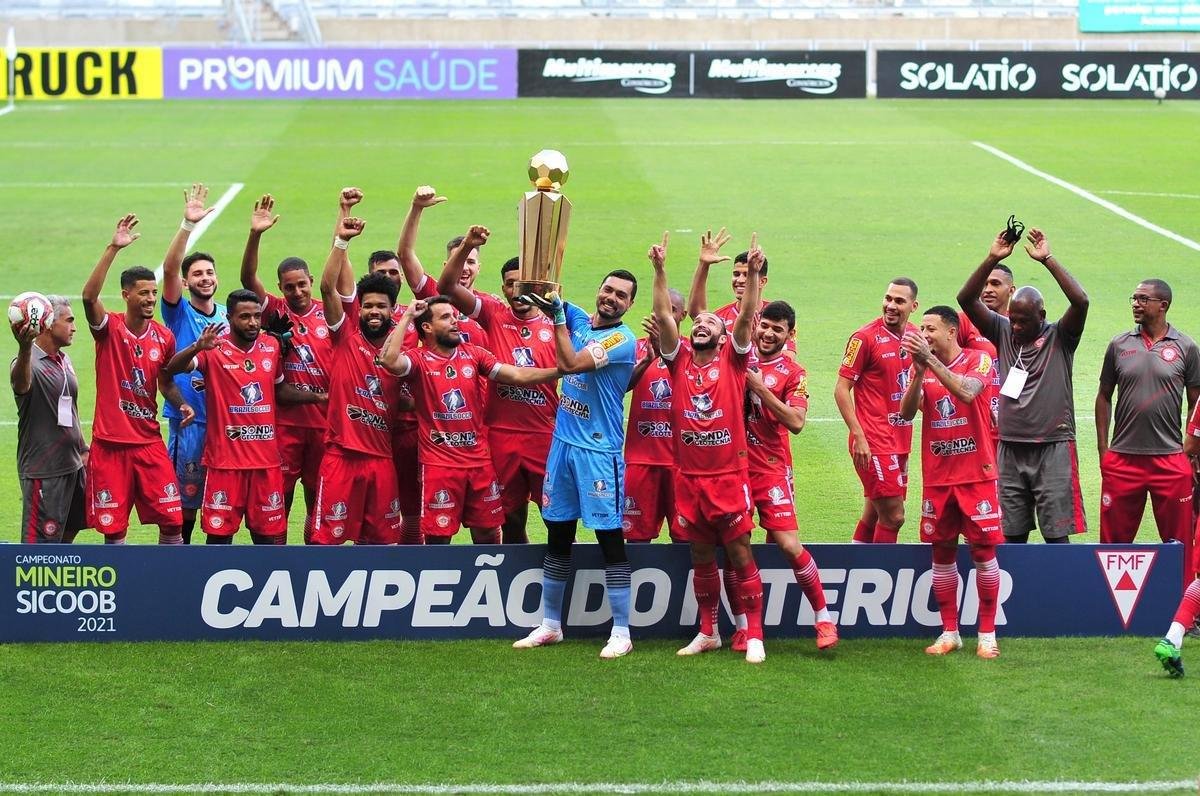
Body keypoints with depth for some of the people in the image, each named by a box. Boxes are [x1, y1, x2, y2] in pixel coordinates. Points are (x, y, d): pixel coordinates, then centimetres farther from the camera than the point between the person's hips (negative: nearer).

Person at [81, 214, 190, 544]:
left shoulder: (164, 337, 5)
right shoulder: (109, 328, -7)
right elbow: (89, 296, -27)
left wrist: (181, 404, -1)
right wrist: (113, 248, -34)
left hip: (149, 441, 3)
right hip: (110, 443, -3)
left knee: (172, 520, 0)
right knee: (113, 528, 2)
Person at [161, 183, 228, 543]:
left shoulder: (228, 317, 11)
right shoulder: (179, 313, -2)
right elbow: (169, 268, -19)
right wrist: (188, 225, -30)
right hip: (188, 420, -4)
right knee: (185, 500, -1)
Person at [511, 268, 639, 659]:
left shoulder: (622, 339, -11)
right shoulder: (578, 318, 9)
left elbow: (569, 364, -20)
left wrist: (557, 317, -16)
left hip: (599, 451, -7)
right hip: (563, 442, 7)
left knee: (609, 537, -5)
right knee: (558, 535, 13)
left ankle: (621, 633, -1)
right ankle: (550, 624, 23)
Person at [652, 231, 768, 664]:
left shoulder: (732, 360, 2)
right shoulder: (680, 360, 7)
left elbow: (746, 316, -11)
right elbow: (663, 314, -4)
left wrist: (753, 273, -23)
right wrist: (659, 270, -14)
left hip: (729, 475, -3)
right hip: (689, 477, 3)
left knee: (740, 555, -1)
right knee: (701, 558, 12)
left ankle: (754, 635, 4)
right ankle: (708, 632, 22)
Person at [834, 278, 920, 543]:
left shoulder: (915, 335, 8)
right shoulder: (866, 338, -11)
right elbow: (841, 390, -12)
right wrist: (859, 436, -18)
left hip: (900, 439, 7)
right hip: (874, 442, -7)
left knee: (874, 514, 14)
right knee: (893, 516, -10)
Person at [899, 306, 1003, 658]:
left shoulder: (978, 360, -4)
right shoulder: (923, 367, 8)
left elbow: (966, 391, -25)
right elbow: (906, 411, -6)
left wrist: (930, 359, -30)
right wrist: (919, 371, -21)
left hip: (976, 474, -4)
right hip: (937, 476, 4)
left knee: (983, 550, -2)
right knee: (942, 552, 6)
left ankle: (987, 634, 5)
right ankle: (949, 632, 16)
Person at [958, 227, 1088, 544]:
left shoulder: (1059, 337, -2)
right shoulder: (1003, 332, 8)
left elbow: (1081, 301, -19)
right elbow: (966, 299, 0)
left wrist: (1048, 259, -19)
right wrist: (992, 259, -11)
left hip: (1053, 448, -4)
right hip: (1011, 449, 4)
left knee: (1057, 534, -3)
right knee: (1013, 535, 8)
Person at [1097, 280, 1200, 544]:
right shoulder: (1119, 345, 6)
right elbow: (1104, 396, 11)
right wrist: (1102, 449, 6)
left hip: (1170, 460, -2)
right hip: (1122, 459, 2)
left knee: (1178, 541, 1)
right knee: (1114, 540, 5)